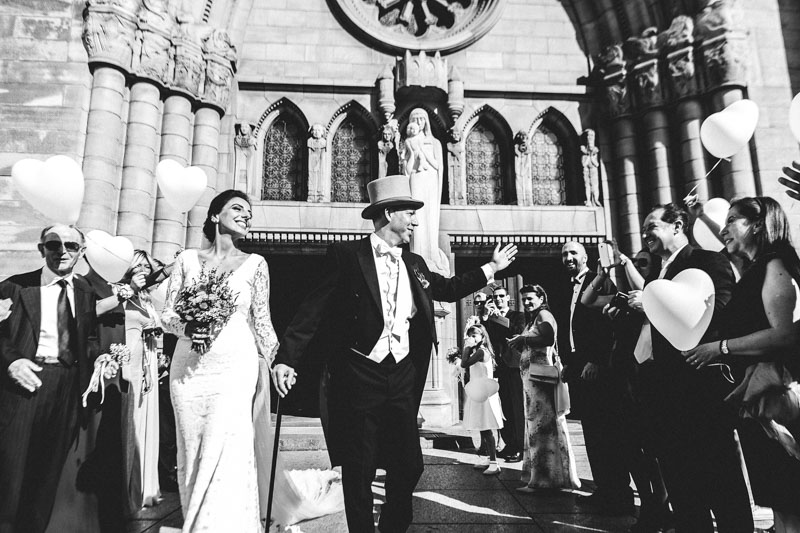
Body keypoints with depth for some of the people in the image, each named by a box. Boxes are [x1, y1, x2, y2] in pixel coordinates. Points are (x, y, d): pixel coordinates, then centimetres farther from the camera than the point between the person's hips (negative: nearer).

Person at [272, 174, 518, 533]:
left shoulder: (414, 264, 11)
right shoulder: (346, 255, -6)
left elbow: (447, 288, 27)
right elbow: (314, 310, -9)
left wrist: (491, 268, 25)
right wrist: (287, 357, -18)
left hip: (403, 378, 5)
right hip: (358, 377, -5)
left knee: (409, 465, 12)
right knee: (359, 472, 6)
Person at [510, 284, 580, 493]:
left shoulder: (544, 315, -5)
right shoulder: (532, 319, 23)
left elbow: (548, 338, -24)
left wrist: (523, 339, -15)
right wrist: (518, 343, 3)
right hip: (531, 376, 10)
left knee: (542, 424, -7)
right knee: (536, 425, 10)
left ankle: (544, 478, -3)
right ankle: (539, 475, 17)